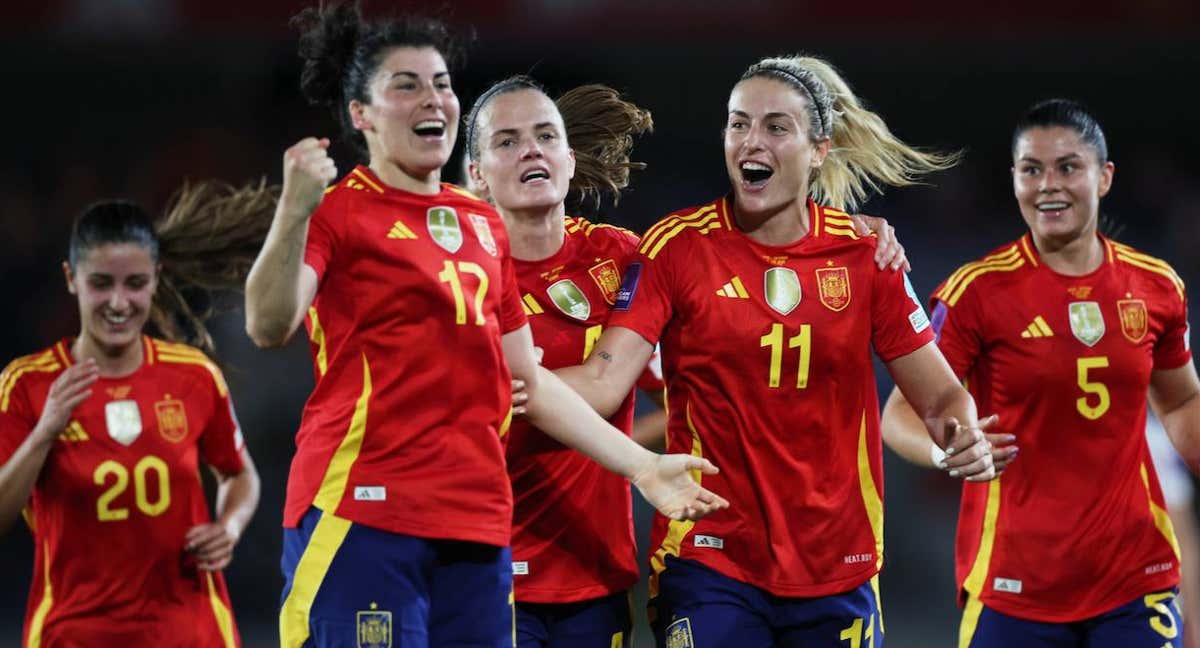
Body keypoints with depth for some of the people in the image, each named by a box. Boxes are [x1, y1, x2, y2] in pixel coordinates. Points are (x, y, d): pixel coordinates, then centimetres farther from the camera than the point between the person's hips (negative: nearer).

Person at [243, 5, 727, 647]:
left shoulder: (483, 224, 19)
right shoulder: (338, 209, -1)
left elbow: (530, 381, 24)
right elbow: (268, 325, -17)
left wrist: (642, 466, 21)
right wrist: (295, 211, -31)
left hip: (476, 520, 7)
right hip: (365, 515, -6)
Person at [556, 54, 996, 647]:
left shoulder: (865, 253, 2)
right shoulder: (677, 246, -4)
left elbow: (938, 393, 7)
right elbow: (603, 381, -13)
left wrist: (966, 439, -15)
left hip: (838, 570, 3)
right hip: (711, 565, -2)